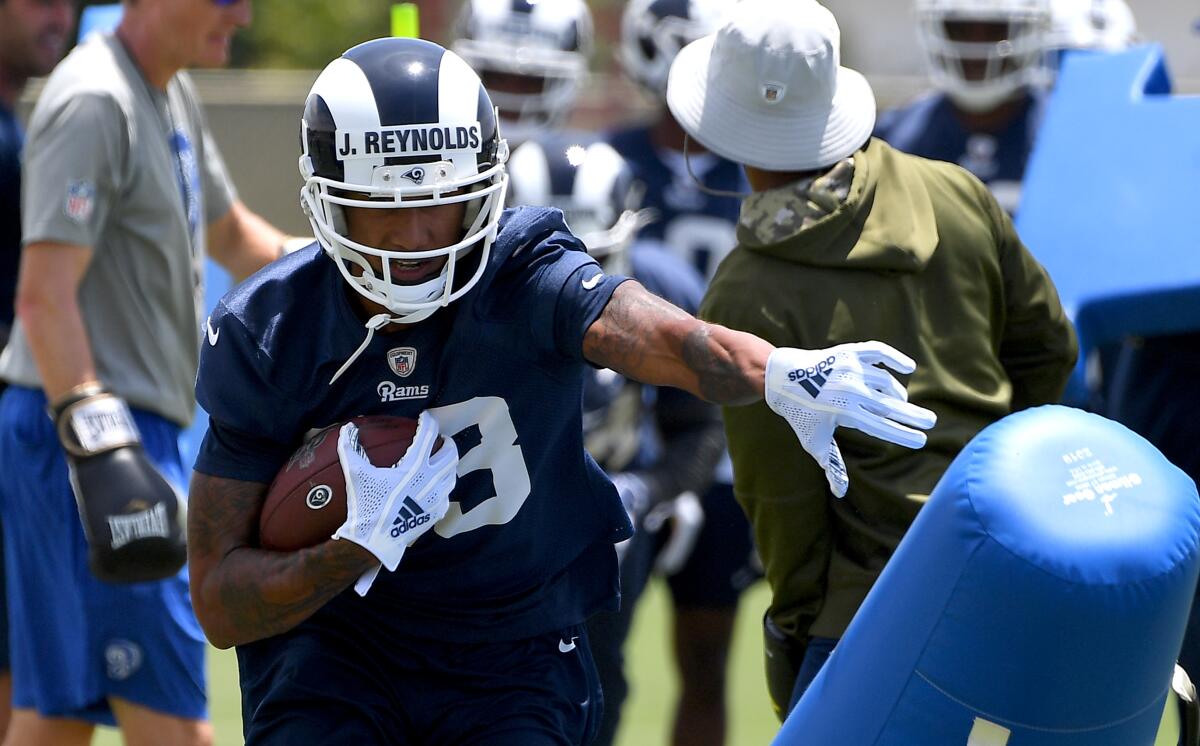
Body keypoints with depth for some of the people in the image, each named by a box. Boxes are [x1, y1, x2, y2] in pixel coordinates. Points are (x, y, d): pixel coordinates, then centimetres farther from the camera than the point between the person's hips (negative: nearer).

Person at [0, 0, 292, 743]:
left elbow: (229, 235, 32)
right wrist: (96, 439, -33)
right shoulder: (94, 103, -15)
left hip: (130, 427, 10)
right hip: (74, 431, -10)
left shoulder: (174, 97, 16)